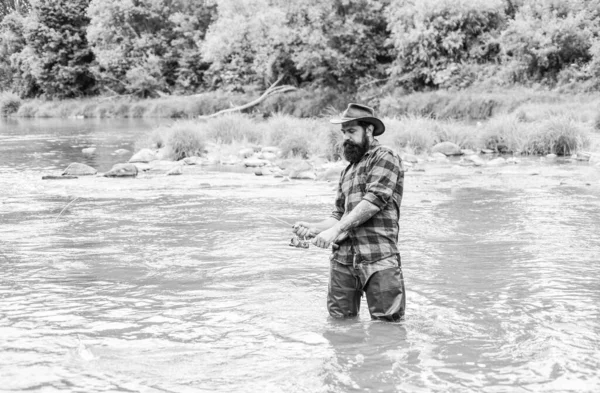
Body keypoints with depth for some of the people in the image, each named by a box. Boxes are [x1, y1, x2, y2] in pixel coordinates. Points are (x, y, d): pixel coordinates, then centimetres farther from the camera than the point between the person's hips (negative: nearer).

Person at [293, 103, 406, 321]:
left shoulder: (385, 158, 0)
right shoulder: (348, 170, 24)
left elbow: (373, 201, -13)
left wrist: (335, 230, -17)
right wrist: (314, 228, 2)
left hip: (378, 257, -7)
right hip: (343, 257, 7)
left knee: (387, 322, -5)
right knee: (340, 320, 6)